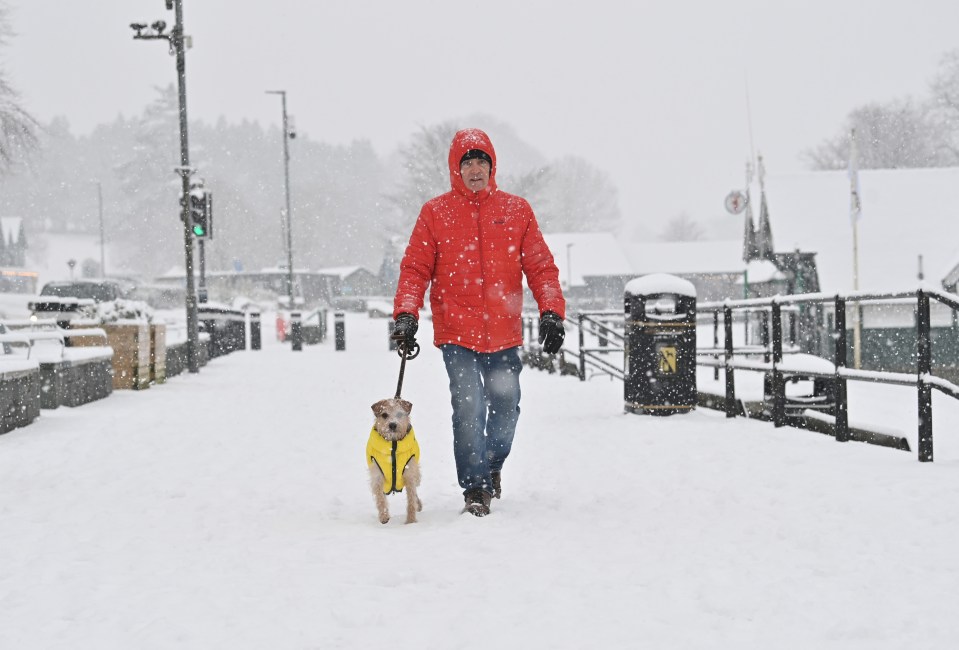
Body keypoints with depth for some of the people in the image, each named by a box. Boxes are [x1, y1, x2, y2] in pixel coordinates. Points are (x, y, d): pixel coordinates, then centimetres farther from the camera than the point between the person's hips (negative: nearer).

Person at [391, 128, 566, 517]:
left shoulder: (516, 211, 7)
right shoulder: (435, 213, 3)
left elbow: (541, 266, 7)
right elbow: (415, 269, 2)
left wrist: (551, 312, -4)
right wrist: (406, 314, -10)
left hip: (505, 335, 2)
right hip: (456, 335, -2)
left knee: (505, 408, 7)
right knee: (469, 407, -13)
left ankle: (492, 467, 35)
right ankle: (475, 489, -2)